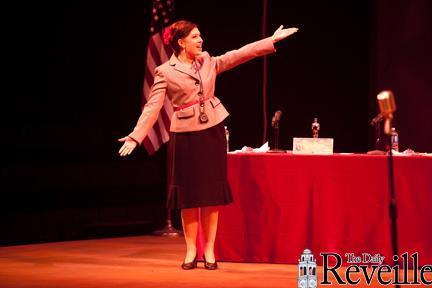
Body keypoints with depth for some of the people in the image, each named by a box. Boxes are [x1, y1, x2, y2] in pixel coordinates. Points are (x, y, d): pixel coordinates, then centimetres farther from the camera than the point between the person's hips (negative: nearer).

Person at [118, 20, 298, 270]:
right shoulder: (165, 73, -5)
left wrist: (273, 40, 0)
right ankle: (191, 250, 11)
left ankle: (209, 250, 9)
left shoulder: (208, 62, 6)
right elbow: (153, 107, -11)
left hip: (213, 131, 3)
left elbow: (241, 54, 5)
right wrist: (136, 136, -21)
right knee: (189, 194, 2)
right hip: (185, 135, -3)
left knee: (212, 192, 3)